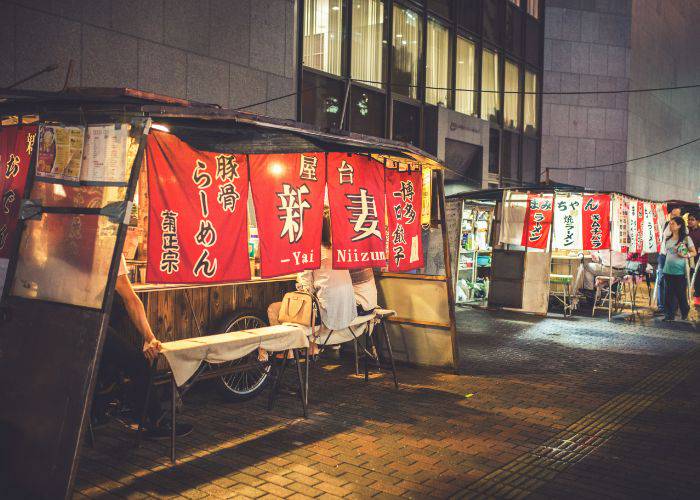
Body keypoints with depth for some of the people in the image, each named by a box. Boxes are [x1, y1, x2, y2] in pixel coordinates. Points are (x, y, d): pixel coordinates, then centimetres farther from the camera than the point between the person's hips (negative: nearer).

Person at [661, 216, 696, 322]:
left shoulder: (686, 238, -4)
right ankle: (670, 315, 10)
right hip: (668, 270, 5)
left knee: (681, 293, 2)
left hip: (680, 271, -5)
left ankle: (685, 313, 23)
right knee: (669, 293, 5)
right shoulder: (667, 239, 11)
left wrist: (686, 255, -19)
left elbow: (694, 252, -1)